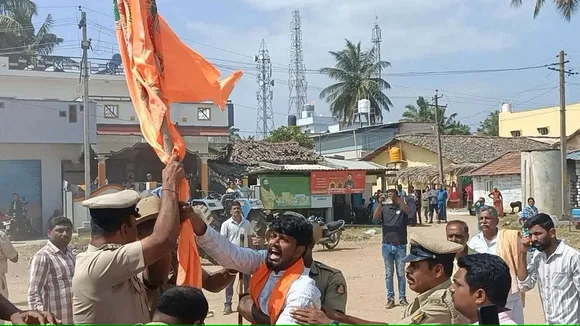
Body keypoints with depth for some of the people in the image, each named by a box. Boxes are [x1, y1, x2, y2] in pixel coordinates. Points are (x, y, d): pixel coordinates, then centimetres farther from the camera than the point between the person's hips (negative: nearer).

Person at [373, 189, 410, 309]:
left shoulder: (402, 207, 2)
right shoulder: (384, 208, 5)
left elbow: (408, 211, -20)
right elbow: (375, 217, -11)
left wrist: (398, 200, -28)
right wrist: (380, 204, -24)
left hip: (400, 246, -1)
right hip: (387, 245, 1)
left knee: (401, 273, 6)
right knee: (388, 274, 5)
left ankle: (402, 298, 13)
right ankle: (390, 298, 10)